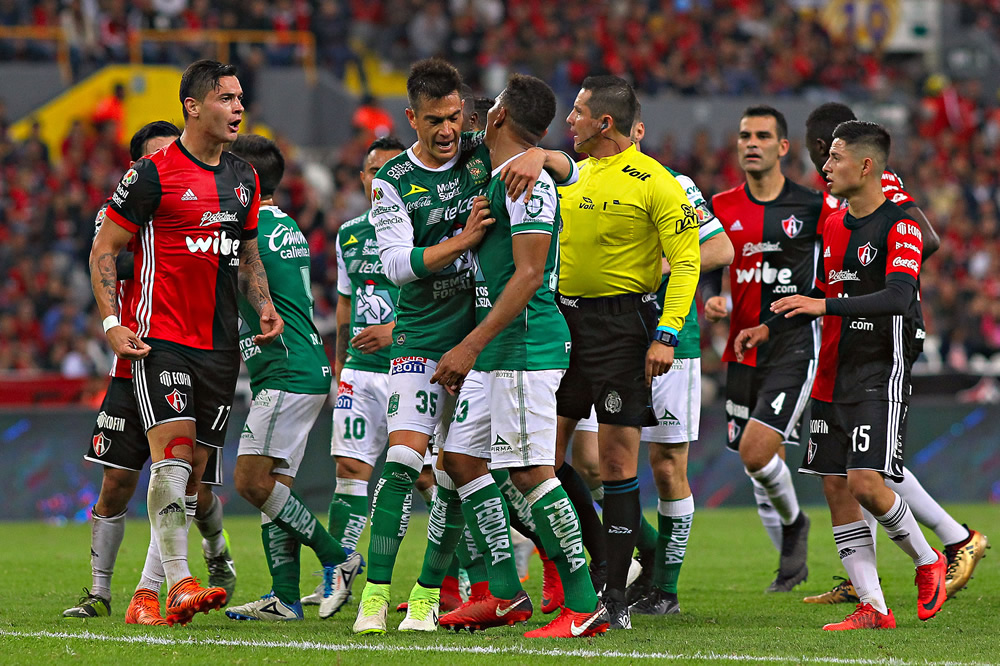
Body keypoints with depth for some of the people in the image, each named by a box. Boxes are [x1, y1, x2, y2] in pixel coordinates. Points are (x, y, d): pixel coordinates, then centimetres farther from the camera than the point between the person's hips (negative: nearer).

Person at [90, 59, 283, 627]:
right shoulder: (154, 175, -7)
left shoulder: (245, 179, 13)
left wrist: (264, 305, 9)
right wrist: (112, 322, -12)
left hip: (220, 345, 6)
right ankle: (180, 583, -25)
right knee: (173, 449, -20)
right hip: (162, 339, -6)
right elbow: (104, 250, -2)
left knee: (192, 472, 5)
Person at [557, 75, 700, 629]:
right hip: (562, 320, 7)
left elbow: (686, 260, -9)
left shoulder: (653, 183, -8)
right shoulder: (573, 174, 13)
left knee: (617, 459, -4)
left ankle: (614, 593, 1)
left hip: (620, 323, -7)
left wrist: (667, 334, -18)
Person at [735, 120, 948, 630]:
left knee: (865, 482, -17)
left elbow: (899, 296, -26)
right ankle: (872, 608, 5)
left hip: (881, 377, -8)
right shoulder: (833, 225, 13)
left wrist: (826, 305, -33)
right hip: (831, 378, 8)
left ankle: (928, 562, 9)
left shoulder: (899, 226, -12)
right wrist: (768, 329, 15)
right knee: (836, 487, 1)